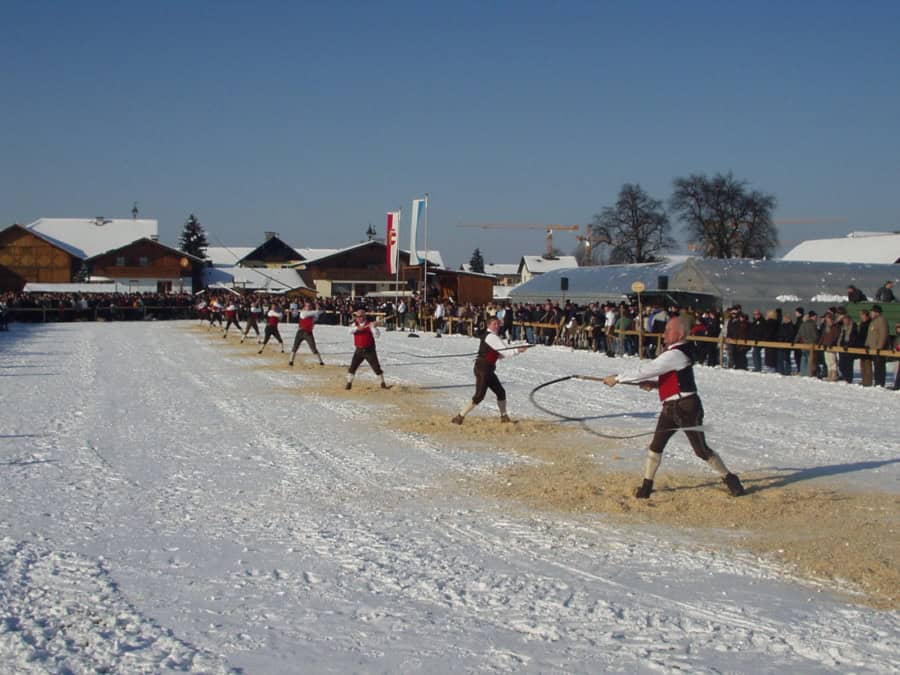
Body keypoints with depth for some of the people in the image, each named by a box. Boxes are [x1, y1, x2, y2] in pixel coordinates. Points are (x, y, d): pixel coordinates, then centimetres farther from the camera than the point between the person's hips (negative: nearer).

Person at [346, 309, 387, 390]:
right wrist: (357, 328, -36)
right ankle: (349, 383, 11)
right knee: (352, 366, 0)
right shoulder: (355, 324, 3)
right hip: (359, 350, 3)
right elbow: (351, 330, -18)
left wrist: (374, 327, -34)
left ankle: (383, 383, 10)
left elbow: (377, 335, -17)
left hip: (369, 350, -3)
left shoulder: (370, 324, -8)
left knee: (376, 367, -1)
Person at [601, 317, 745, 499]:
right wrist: (653, 384, 1)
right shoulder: (672, 353, 11)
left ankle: (729, 478, 17)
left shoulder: (675, 354, -20)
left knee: (701, 449, 0)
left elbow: (646, 371, -21)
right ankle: (647, 485, 13)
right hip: (670, 408, 9)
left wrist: (617, 379, -15)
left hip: (687, 407, -9)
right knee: (656, 446, 5)